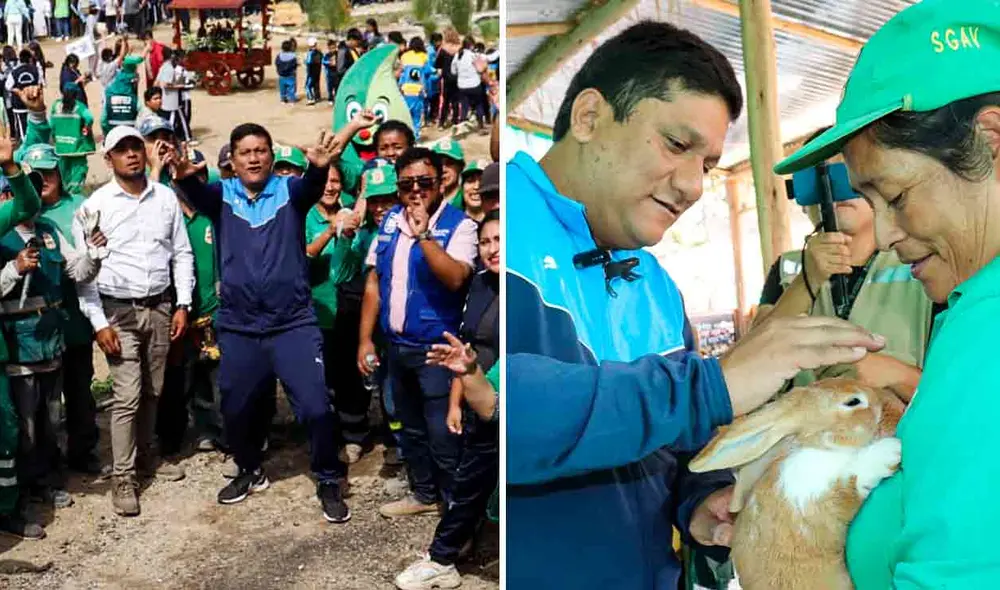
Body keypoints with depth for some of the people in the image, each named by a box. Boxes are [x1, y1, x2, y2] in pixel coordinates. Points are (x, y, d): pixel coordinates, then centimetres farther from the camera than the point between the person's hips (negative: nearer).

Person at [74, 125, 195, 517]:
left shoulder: (166, 198, 4)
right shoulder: (95, 205, -6)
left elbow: (182, 253, 8)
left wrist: (183, 304, 2)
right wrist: (98, 322, -12)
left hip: (160, 307, 3)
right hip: (118, 311, -3)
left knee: (153, 391, 14)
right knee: (127, 396, -5)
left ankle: (145, 454, 32)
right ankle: (122, 476, 7)